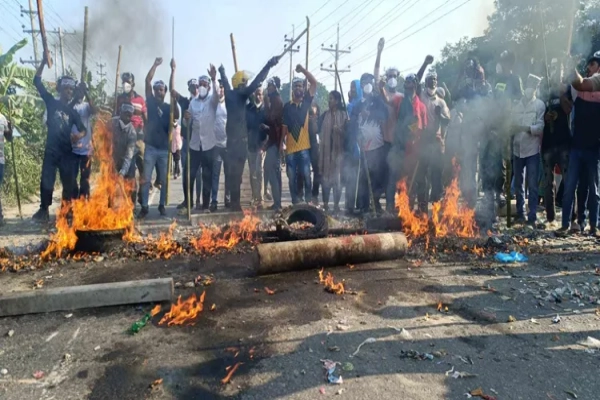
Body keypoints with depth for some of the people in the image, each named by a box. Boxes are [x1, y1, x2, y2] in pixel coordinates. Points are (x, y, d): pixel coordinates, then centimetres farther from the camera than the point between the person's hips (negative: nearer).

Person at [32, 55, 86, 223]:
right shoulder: (52, 102, 5)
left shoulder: (72, 111, 9)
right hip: (51, 150, -1)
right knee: (46, 181, -4)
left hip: (67, 151, 2)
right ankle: (44, 210, 8)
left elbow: (83, 129, 6)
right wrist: (44, 61, -5)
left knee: (69, 183, 2)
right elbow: (36, 81, 2)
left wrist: (78, 135, -18)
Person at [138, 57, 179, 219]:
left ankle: (162, 205, 18)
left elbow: (176, 116, -11)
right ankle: (144, 207, 5)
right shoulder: (151, 102, 7)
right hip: (150, 147, -1)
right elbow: (147, 81, 2)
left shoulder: (169, 107, 8)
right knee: (146, 179, -1)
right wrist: (155, 65, 0)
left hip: (165, 148, 1)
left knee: (164, 180, 7)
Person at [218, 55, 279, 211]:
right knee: (237, 172, -7)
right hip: (240, 139, -9)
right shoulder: (241, 95, -11)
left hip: (232, 138, 9)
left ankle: (234, 201, 20)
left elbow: (225, 83, 31)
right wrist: (268, 65, -25)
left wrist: (222, 72, 52)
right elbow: (255, 83, -23)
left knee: (233, 171, 13)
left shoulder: (230, 94, 11)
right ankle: (236, 203, -4)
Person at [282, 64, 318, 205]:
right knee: (292, 178, 5)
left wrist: (303, 70, -11)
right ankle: (295, 202, 15)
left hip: (304, 147, -1)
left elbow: (314, 83, -3)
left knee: (306, 175, -3)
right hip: (290, 148, 2)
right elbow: (284, 127, 8)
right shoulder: (287, 106, 8)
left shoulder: (306, 101, 6)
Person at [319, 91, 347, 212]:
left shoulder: (343, 115, 0)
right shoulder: (325, 115, 11)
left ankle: (336, 204, 5)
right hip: (325, 149, 3)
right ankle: (325, 203, 13)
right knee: (325, 177, 4)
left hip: (338, 149, -3)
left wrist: (340, 130, -18)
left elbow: (347, 132, -1)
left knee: (337, 177, -3)